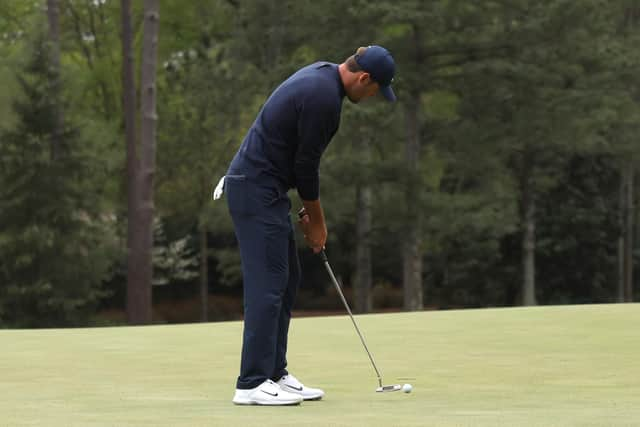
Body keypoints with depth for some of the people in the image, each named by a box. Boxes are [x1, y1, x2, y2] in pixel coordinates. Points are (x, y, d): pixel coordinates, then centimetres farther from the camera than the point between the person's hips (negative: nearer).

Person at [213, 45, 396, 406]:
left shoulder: (322, 76, 12)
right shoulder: (324, 97, -20)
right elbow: (306, 163, -15)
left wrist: (312, 210, 17)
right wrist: (316, 220, -1)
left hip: (262, 187, 11)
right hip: (257, 191, -11)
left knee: (287, 281, 12)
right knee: (268, 284, -10)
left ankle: (274, 374, 14)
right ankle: (253, 384, -8)